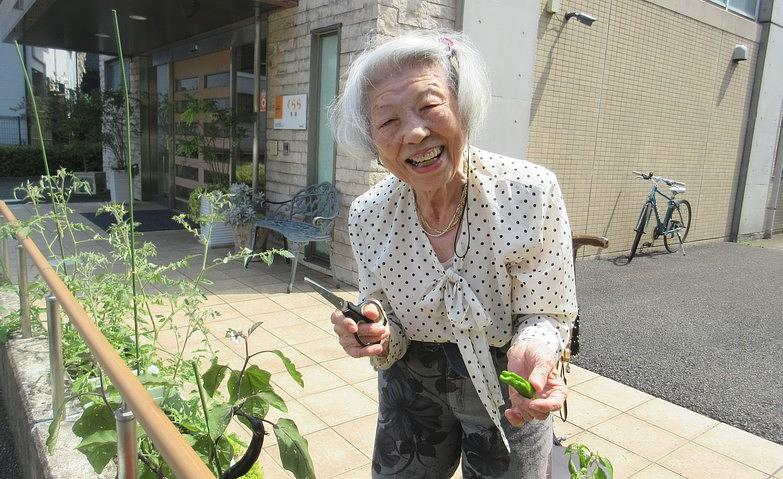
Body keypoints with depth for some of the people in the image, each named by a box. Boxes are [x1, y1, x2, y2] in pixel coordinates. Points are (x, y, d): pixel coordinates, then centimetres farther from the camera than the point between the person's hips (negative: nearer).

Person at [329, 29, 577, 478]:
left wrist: (531, 351, -37)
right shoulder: (367, 216, -15)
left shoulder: (531, 192, -24)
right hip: (411, 387, 3)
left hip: (509, 395, -2)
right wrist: (378, 338, -27)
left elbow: (547, 316, -15)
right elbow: (390, 332, -4)